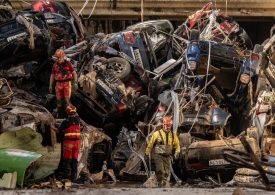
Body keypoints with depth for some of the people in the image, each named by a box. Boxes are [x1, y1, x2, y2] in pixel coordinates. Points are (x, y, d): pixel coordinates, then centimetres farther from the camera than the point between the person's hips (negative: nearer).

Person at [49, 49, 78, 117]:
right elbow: (52, 75, 9)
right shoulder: (55, 65, 4)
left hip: (67, 83, -3)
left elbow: (74, 73, -3)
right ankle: (60, 115, 14)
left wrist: (75, 83, -11)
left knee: (67, 100, -10)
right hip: (59, 84, 3)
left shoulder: (68, 63, -6)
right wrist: (50, 86, 4)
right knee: (59, 100, 3)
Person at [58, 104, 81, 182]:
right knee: (74, 160, 9)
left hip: (68, 143, -4)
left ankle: (67, 177, -3)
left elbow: (59, 130, 2)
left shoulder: (65, 122, -13)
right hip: (77, 142, 4)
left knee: (67, 160, 1)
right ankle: (73, 177, 7)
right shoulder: (78, 120, 0)